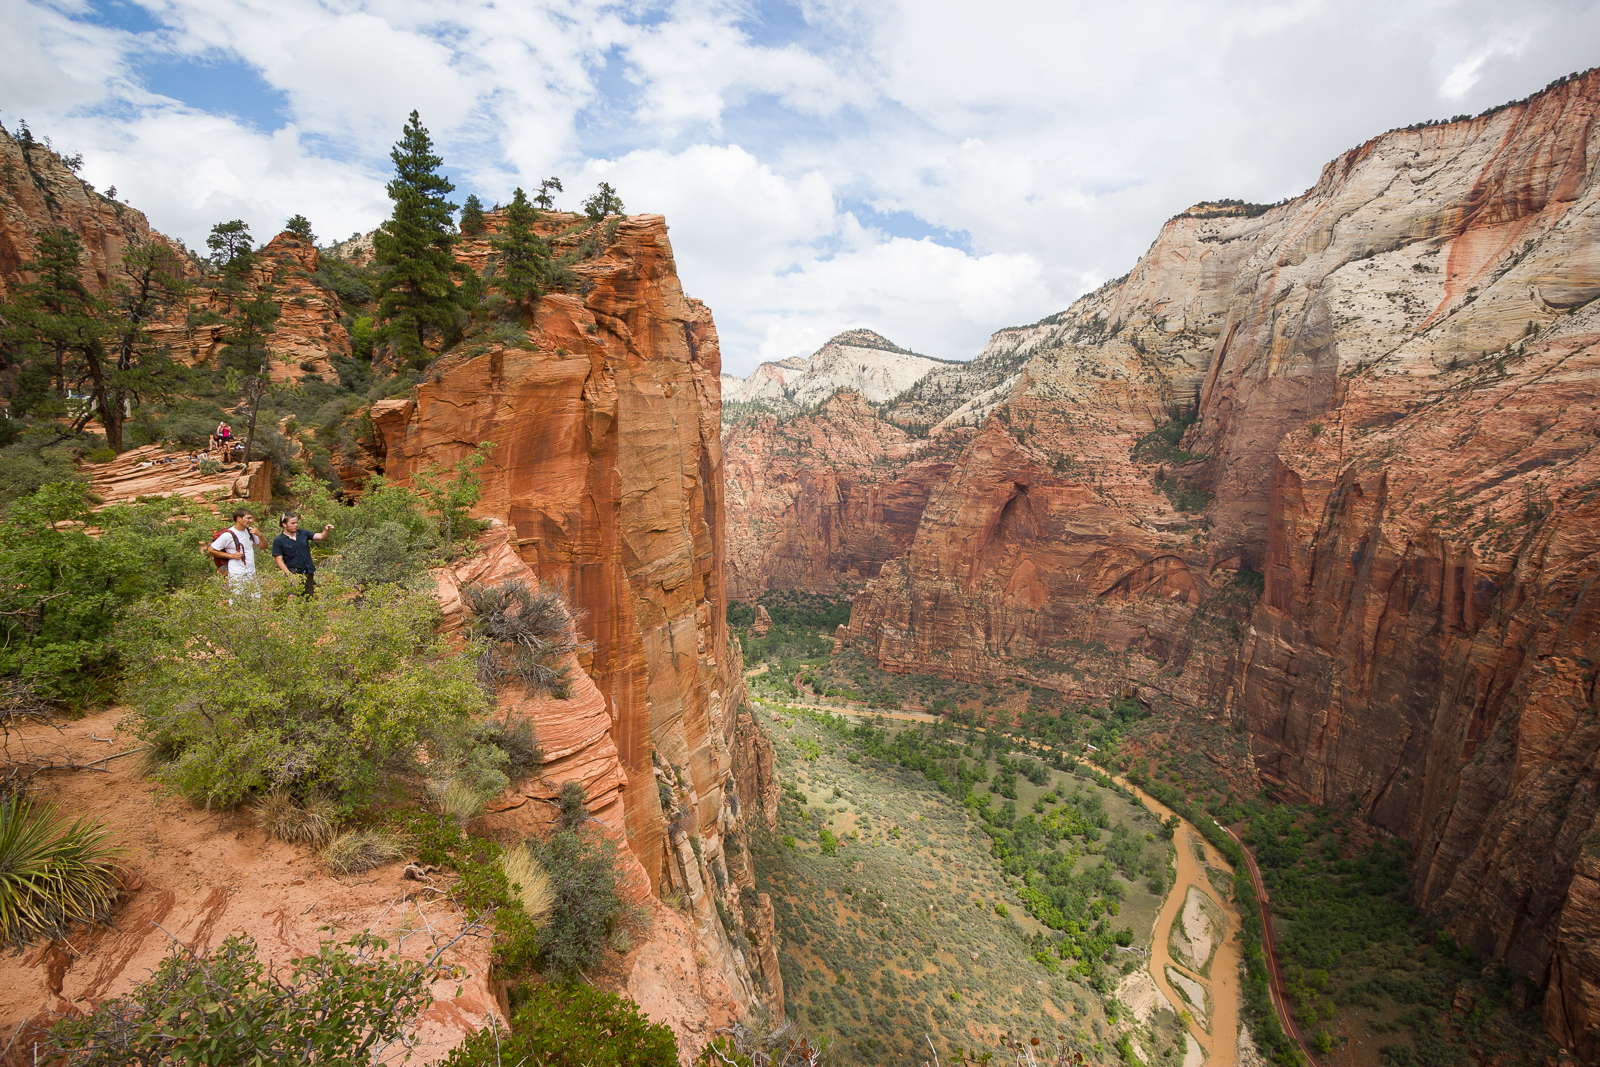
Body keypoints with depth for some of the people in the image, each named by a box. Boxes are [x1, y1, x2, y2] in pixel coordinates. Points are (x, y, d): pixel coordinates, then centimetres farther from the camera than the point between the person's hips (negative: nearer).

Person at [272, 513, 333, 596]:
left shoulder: (303, 533, 7)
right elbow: (278, 560, -7)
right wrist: (290, 575, -15)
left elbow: (321, 536, 3)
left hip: (308, 573, 4)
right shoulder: (278, 541, -5)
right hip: (293, 575, -4)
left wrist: (327, 530, -20)